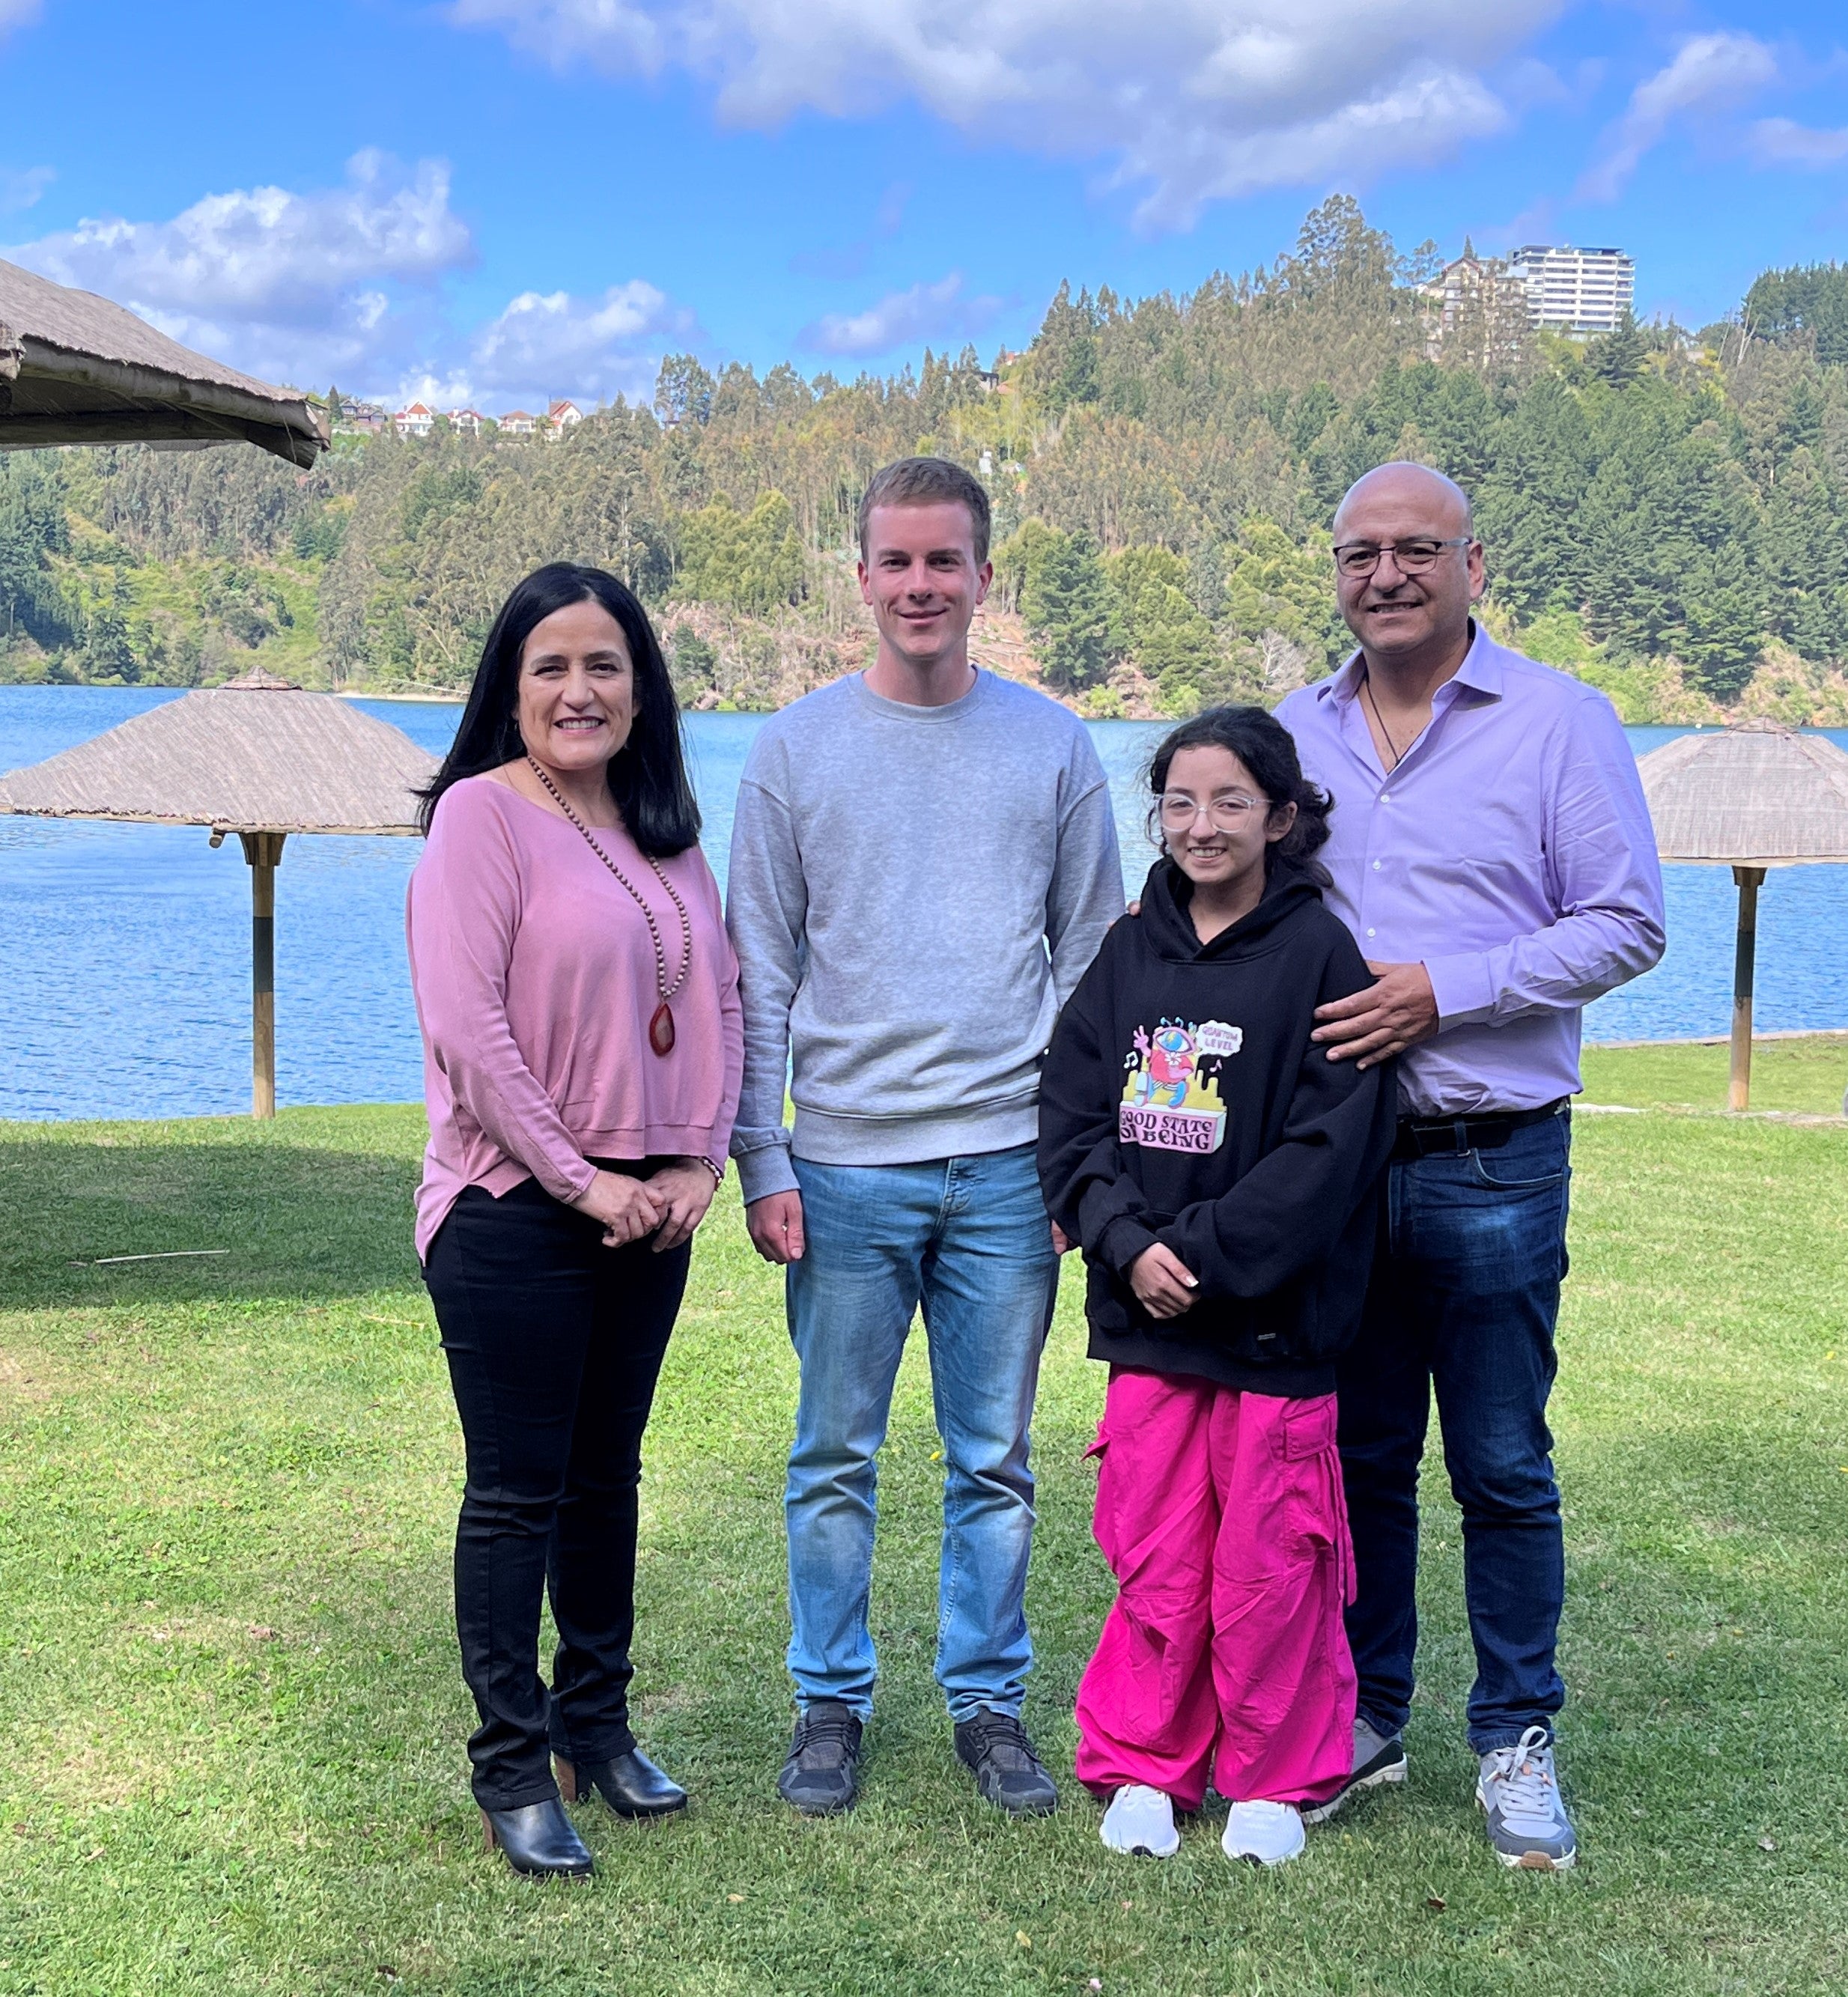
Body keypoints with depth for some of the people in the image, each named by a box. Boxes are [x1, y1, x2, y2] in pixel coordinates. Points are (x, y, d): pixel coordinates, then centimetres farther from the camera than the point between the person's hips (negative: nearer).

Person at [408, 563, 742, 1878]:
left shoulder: (666, 826, 10)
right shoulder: (483, 812, -10)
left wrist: (699, 1161, -1)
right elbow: (465, 1026, -17)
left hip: (650, 1210, 6)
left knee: (607, 1477, 15)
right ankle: (512, 1769, 14)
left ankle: (597, 1723, 29)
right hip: (516, 1212, -6)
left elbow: (722, 996, 12)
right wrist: (581, 1180, -15)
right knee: (518, 1494, 2)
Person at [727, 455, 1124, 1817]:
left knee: (996, 1462, 8)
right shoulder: (797, 748, 4)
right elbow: (759, 977, 5)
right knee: (836, 1460, 7)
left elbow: (1094, 960, 8)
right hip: (846, 1166, 0)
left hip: (1008, 1165, 0)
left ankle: (990, 1701, 22)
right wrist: (763, 1163, -2)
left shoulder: (1052, 744, 6)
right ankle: (831, 1702, 21)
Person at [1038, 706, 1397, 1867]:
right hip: (1145, 1317, 4)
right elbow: (1070, 1117, 5)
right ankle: (1145, 1769, 24)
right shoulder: (1131, 954, 8)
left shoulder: (1319, 956, -6)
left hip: (1273, 1323, -3)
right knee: (1154, 1560, 9)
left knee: (1267, 1566, 5)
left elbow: (1330, 1148, -12)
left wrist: (1203, 1253, -16)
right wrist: (1127, 1242, -10)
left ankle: (1276, 1781, 22)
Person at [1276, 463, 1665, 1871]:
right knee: (1357, 1456, 12)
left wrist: (1446, 992, -15)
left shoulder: (1559, 721, -4)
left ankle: (1517, 1740, 18)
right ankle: (1364, 1719, 25)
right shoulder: (1294, 735, 10)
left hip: (1491, 1162, -4)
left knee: (1502, 1467, 4)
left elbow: (1627, 924, -7)